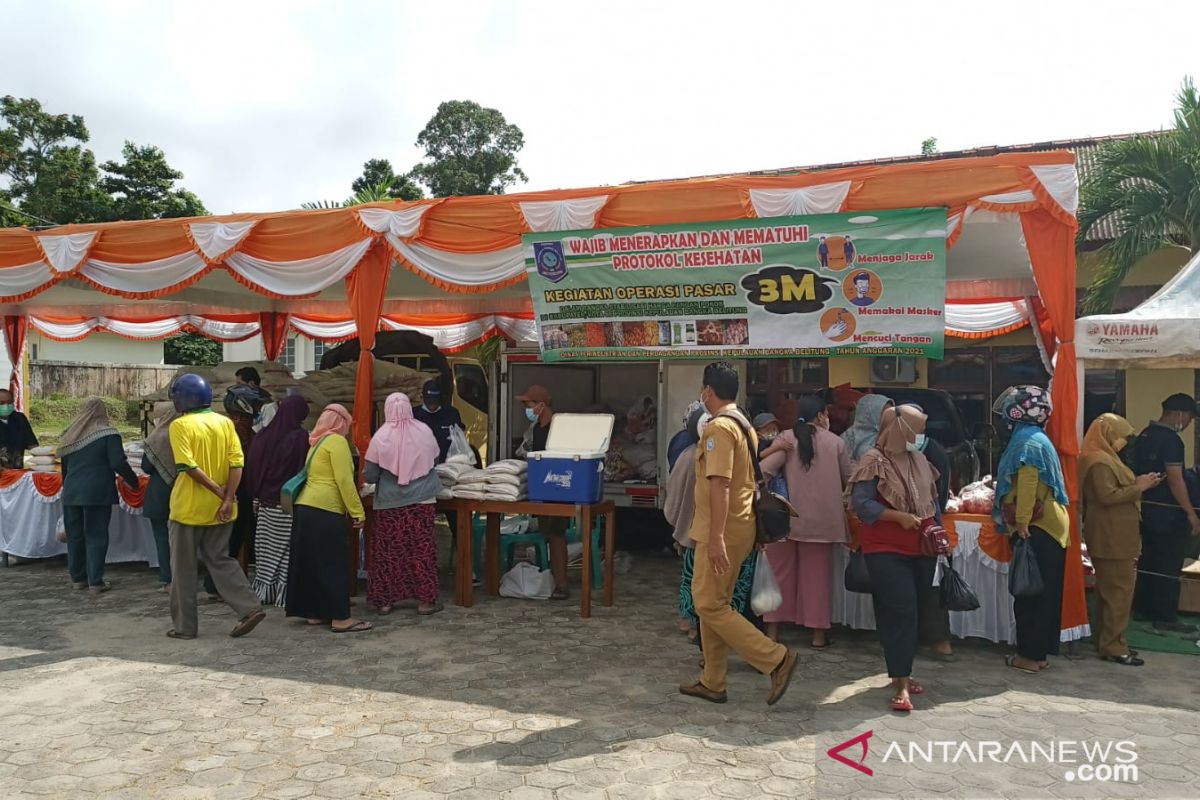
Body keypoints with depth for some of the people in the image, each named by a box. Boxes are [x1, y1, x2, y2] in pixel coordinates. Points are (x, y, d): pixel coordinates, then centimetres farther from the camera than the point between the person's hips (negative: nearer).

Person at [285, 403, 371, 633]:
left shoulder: (317, 442, 19)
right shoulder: (337, 441, -7)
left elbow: (323, 478, 15)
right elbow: (344, 481, -14)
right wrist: (358, 512, -12)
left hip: (306, 507, 9)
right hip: (325, 510, -9)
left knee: (312, 562, 12)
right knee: (334, 564, -6)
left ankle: (315, 612, 19)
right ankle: (340, 618, -3)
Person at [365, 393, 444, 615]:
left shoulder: (381, 437, -10)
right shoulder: (424, 431, -5)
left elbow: (369, 476, -5)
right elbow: (434, 461, 13)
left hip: (389, 504, -1)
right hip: (421, 500, 1)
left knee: (388, 551, 8)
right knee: (422, 549, 7)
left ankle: (385, 600, 16)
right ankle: (425, 600, 12)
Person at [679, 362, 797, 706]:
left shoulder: (719, 427, -16)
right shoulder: (744, 425, 14)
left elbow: (720, 484, -24)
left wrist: (716, 538, -26)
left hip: (723, 530, -10)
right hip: (741, 526, 10)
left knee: (710, 605, -4)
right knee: (714, 603, 14)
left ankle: (776, 659, -4)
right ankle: (712, 683, 20)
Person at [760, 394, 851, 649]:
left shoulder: (786, 438, -5)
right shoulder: (836, 442, -1)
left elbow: (764, 471, -17)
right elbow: (847, 480, 9)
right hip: (821, 519, 0)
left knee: (780, 573, 9)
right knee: (817, 574, 10)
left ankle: (773, 630, 14)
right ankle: (818, 632, 15)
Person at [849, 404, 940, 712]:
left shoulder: (920, 460, 11)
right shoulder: (874, 460, -11)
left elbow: (932, 500, 19)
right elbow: (861, 503, -18)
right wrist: (899, 516, -23)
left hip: (921, 550, 7)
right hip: (887, 550, -7)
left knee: (914, 613, 12)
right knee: (901, 613, -11)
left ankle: (901, 672, 25)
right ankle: (901, 684, -6)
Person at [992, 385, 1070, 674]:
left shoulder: (1027, 440, -13)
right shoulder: (1037, 438, 17)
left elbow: (1027, 484, -21)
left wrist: (1022, 523, -21)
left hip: (1037, 530, -9)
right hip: (1048, 527, 9)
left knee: (1031, 593, -3)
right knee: (1041, 591, 13)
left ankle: (1031, 655, 4)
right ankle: (1040, 650, 20)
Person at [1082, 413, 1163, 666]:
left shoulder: (1104, 458, 17)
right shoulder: (1099, 461, -17)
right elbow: (1107, 496, -24)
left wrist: (1138, 484, 7)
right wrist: (1139, 487, -17)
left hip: (1114, 536, 11)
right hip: (1111, 538, -11)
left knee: (1110, 590, 14)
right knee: (1119, 591, -7)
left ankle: (1108, 641, 21)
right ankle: (1112, 646, -2)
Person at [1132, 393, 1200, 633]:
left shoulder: (1144, 435, 9)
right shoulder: (1171, 440, -18)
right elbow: (1175, 480, -21)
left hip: (1146, 508, 9)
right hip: (1167, 513, -9)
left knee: (1148, 560, 16)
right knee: (1168, 567, -1)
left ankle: (1143, 608, 24)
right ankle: (1166, 617, 4)